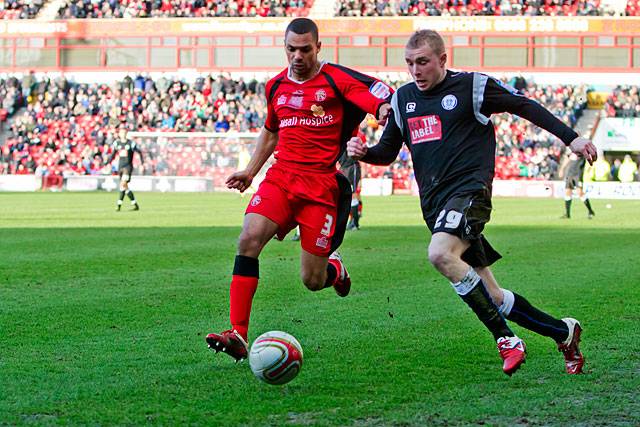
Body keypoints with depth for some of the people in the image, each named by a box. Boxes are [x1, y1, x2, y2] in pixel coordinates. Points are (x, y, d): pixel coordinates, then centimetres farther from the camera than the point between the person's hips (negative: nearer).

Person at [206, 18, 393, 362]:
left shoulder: (336, 79, -2)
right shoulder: (276, 87, 14)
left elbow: (381, 93, -9)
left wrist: (386, 108, -32)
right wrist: (250, 171, 26)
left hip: (322, 183, -4)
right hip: (280, 178, 4)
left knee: (312, 281, -3)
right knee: (249, 239, -23)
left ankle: (335, 268, 38)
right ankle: (238, 334, -23)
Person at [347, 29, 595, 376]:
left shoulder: (472, 86, -1)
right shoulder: (403, 98, 15)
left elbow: (523, 106, 6)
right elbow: (387, 152, 22)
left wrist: (571, 138, 3)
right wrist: (363, 152, -1)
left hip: (469, 189, -6)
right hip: (434, 204, 6)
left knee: (440, 254, -34)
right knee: (492, 297, 4)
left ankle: (506, 339, -25)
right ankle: (562, 332, 22)